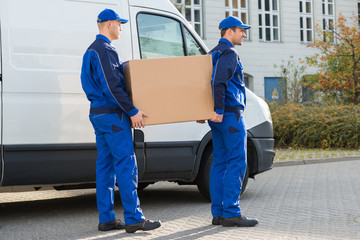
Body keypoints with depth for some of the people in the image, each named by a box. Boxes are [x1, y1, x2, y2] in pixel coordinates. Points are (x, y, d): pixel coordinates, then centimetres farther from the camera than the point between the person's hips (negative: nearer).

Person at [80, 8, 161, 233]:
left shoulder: (92, 50, 20)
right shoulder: (105, 50, -13)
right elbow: (111, 86, -21)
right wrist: (132, 111, -18)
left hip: (98, 114, 11)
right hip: (112, 114, -11)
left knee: (105, 165, 9)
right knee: (126, 164, -8)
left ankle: (106, 219, 12)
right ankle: (134, 218, -6)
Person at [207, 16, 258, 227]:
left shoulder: (214, 54, 21)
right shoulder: (229, 54, -10)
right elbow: (219, 82, -22)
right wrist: (219, 111, -22)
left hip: (218, 118, 10)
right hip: (230, 115, -10)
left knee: (220, 162, 9)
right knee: (237, 162, -8)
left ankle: (218, 213, 10)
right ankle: (231, 213, -10)